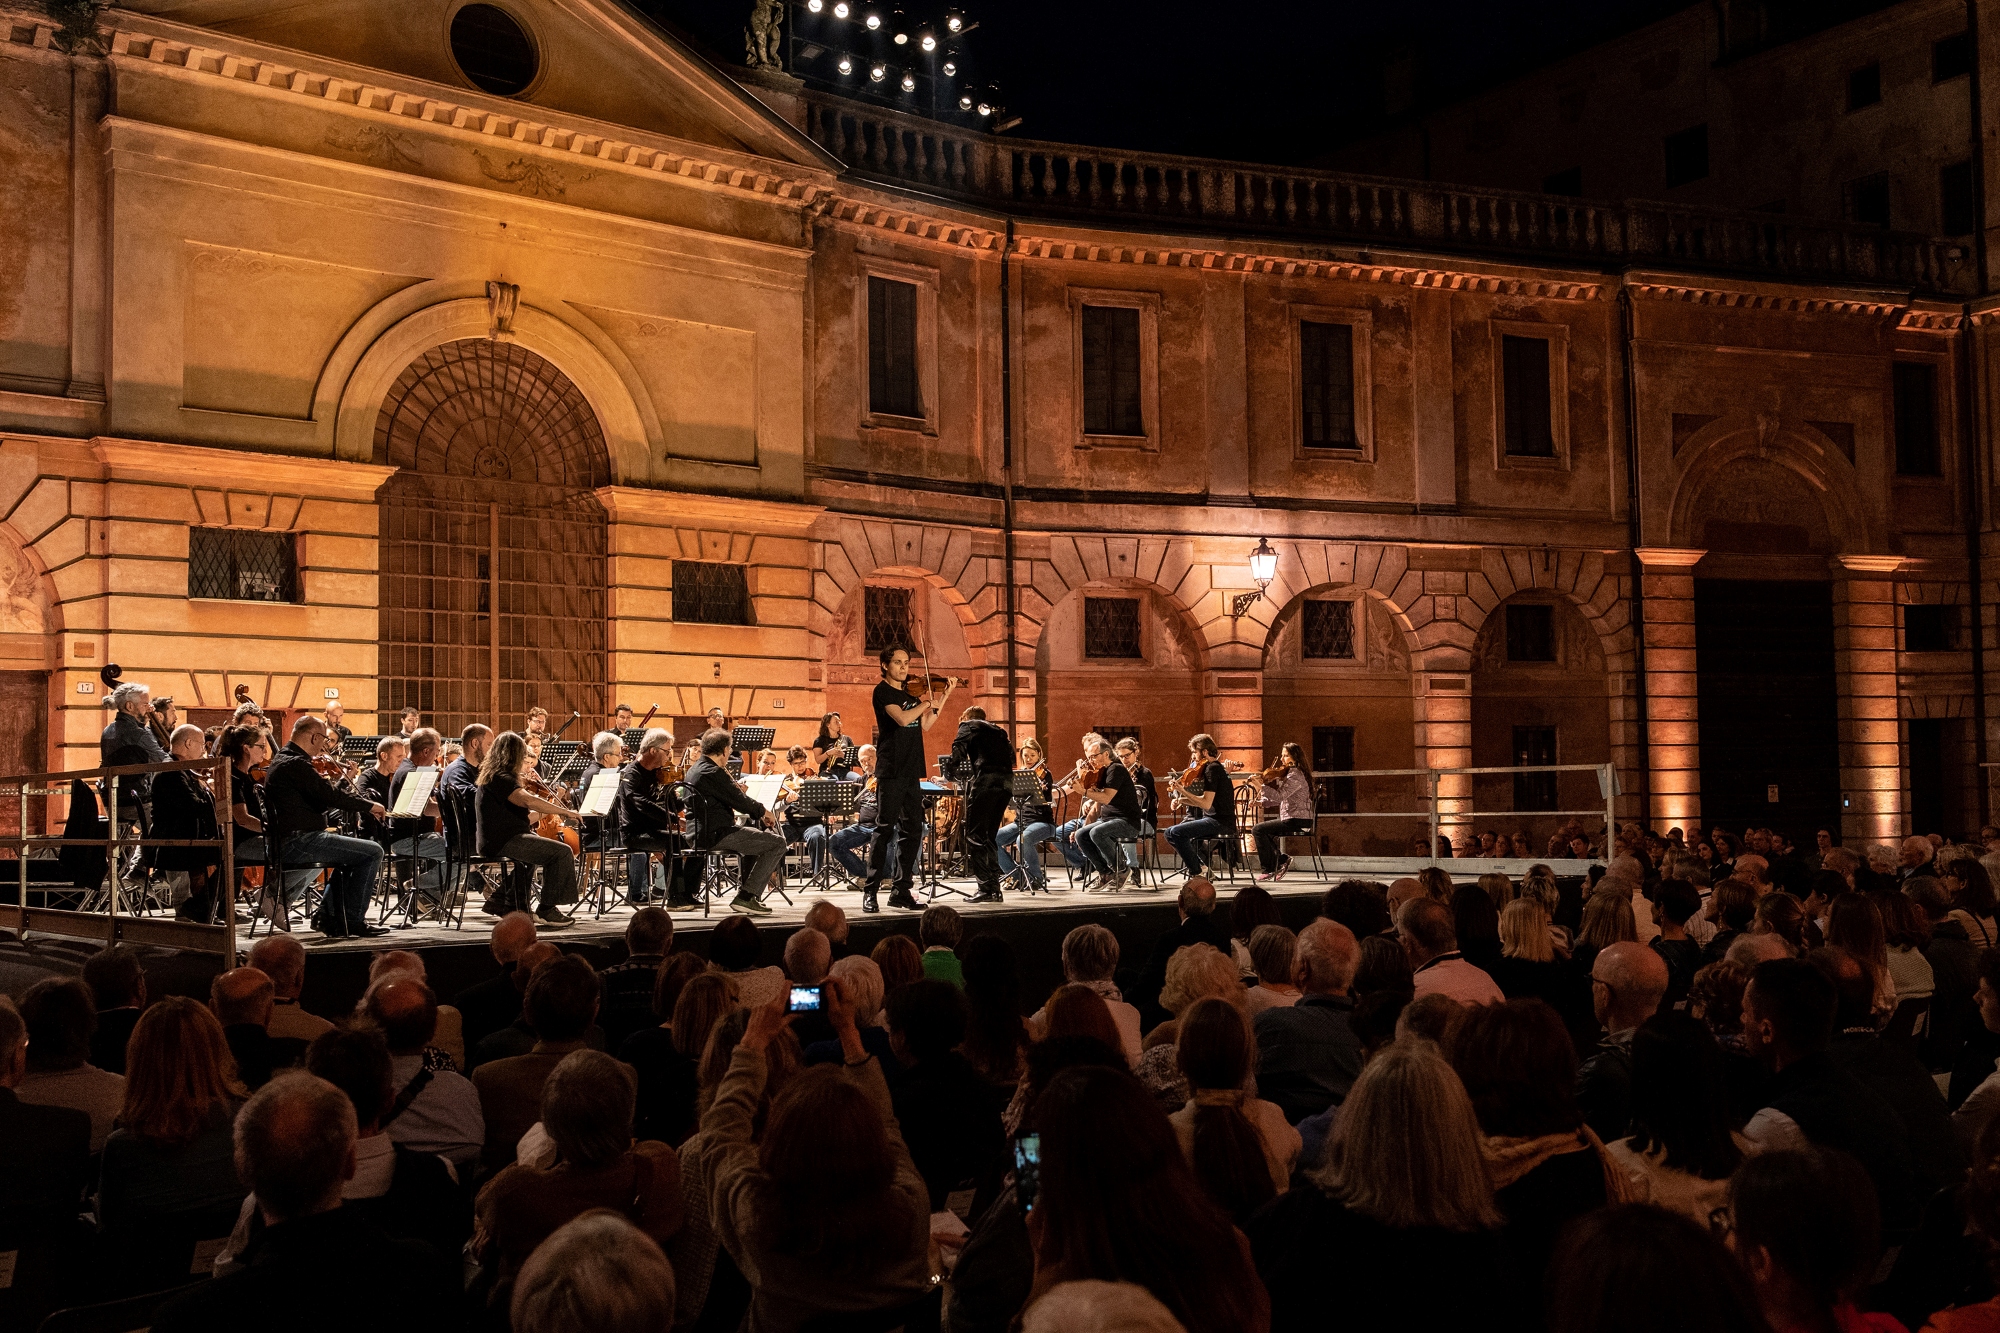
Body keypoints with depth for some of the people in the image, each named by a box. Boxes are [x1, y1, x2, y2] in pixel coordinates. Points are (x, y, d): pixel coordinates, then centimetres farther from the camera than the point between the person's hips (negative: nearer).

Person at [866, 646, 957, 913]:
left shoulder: (909, 694, 17)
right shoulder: (883, 691, -5)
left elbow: (925, 725, 15)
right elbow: (902, 718, -20)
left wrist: (943, 698, 10)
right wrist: (927, 703, -8)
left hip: (912, 772, 7)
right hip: (890, 772, -7)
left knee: (913, 831, 6)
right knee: (886, 829, -9)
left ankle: (901, 890, 11)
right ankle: (870, 892, -6)